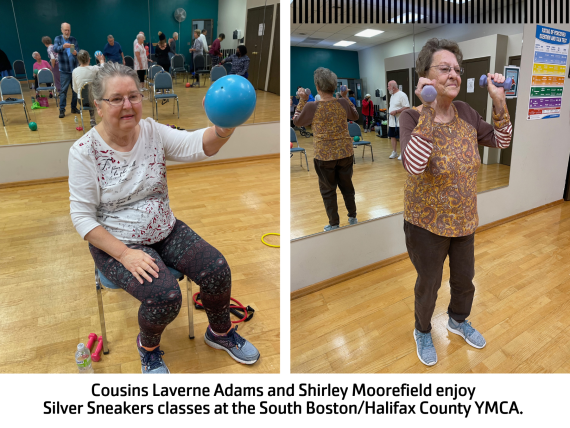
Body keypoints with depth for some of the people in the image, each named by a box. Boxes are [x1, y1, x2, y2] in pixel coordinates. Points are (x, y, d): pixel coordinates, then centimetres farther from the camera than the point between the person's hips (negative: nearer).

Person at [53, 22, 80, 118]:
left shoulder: (73, 39, 9)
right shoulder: (58, 39, 3)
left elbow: (78, 52, 0)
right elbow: (55, 49, -15)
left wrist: (75, 53, -24)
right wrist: (63, 46, -36)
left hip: (75, 68, 3)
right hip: (64, 70, -2)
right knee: (63, 90, -4)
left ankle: (74, 107, 19)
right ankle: (62, 110, -2)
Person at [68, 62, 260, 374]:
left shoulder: (153, 131, -5)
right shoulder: (84, 151, -13)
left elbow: (198, 145, -22)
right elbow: (82, 217, -12)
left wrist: (225, 125, -44)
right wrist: (124, 254, -22)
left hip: (165, 230, 4)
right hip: (116, 243, -3)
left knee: (217, 269, -14)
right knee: (164, 296, -26)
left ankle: (220, 333, 17)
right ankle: (147, 346, 11)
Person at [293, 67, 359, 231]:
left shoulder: (311, 107, -14)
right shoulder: (343, 103, -5)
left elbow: (297, 121, 4)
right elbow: (355, 116, 17)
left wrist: (302, 101, 7)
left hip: (324, 156, -3)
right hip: (345, 153, 3)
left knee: (328, 190, 11)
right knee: (347, 186, 20)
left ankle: (334, 224, 19)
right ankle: (352, 217, 33)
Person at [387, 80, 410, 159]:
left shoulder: (402, 95, -13)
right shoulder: (392, 95, 15)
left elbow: (407, 107, -19)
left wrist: (396, 111, -22)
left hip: (399, 122, -9)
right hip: (392, 121, 9)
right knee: (392, 136, 12)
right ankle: (394, 152, 22)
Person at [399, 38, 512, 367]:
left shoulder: (466, 113, -3)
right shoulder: (413, 118, -20)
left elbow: (502, 141, 2)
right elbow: (413, 166, -36)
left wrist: (499, 102, -11)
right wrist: (427, 111, -41)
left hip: (464, 220, 5)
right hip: (427, 223, -5)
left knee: (464, 280, 23)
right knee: (429, 286, 15)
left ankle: (459, 320, 53)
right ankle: (423, 332, 43)